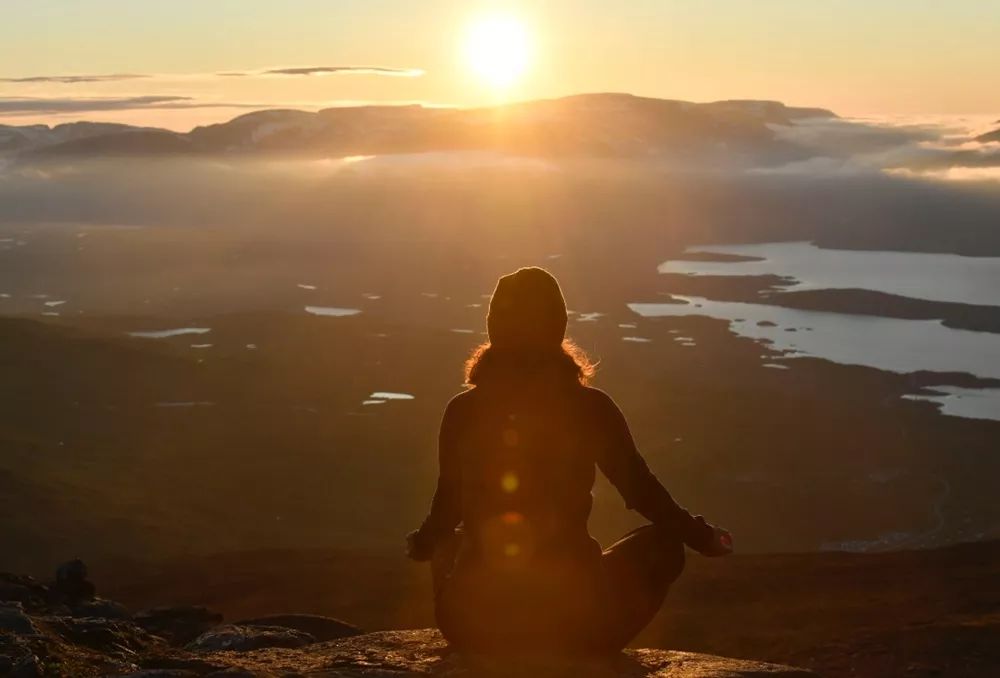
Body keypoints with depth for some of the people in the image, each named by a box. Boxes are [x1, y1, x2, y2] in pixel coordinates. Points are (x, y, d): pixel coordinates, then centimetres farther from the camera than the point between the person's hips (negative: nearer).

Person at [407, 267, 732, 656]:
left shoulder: (462, 412, -2)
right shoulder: (592, 408, -6)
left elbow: (447, 511, 9)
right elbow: (644, 493, 5)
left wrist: (421, 543, 33)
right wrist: (702, 538, 24)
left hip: (472, 623, 2)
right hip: (574, 623, -2)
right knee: (662, 544, 23)